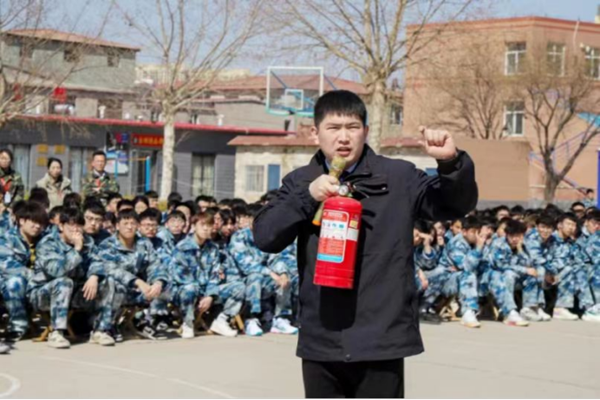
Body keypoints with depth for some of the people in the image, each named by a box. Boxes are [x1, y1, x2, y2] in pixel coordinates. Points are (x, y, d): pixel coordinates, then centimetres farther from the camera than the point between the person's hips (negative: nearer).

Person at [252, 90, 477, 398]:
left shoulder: (399, 178, 1)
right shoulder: (300, 184, 8)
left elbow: (457, 204, -3)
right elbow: (265, 237, -3)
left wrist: (451, 162, -23)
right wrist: (307, 196, -16)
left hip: (381, 341, -3)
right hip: (321, 342, 3)